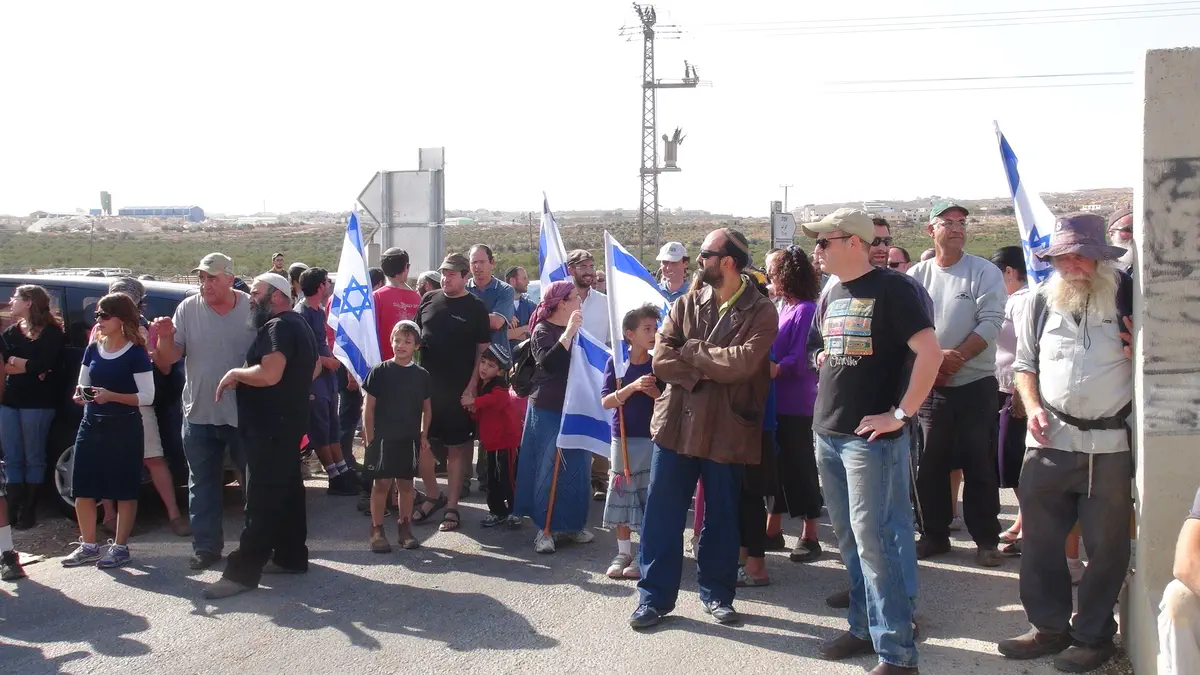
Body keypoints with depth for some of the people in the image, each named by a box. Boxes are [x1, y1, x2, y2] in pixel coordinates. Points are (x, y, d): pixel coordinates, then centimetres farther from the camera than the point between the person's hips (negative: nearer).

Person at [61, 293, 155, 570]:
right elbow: (83, 383, 18)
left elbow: (147, 396, -11)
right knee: (83, 489, 7)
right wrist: (80, 394, -4)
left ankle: (120, 547, 12)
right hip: (91, 425, 6)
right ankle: (88, 546, 20)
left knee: (124, 490, 2)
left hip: (124, 428, -6)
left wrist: (112, 396, -22)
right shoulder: (92, 349, 8)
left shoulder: (136, 353, -9)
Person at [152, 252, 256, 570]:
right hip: (199, 414, 2)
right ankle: (206, 546, 20)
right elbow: (169, 359, -2)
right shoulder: (188, 309, -1)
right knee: (203, 484, 10)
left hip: (244, 413, -1)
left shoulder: (252, 308, -5)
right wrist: (165, 338, -21)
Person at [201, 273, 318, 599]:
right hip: (287, 422, 11)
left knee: (262, 499, -10)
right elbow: (315, 368, 30)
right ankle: (291, 556, 23)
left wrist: (234, 374, -15)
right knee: (287, 490, 15)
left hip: (270, 427, -11)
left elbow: (269, 374, -29)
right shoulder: (298, 324, 17)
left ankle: (243, 571, -8)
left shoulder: (277, 327, -16)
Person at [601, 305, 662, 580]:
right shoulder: (616, 363, -1)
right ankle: (623, 553, 21)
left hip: (652, 440, -1)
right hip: (623, 439, 1)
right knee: (621, 495, 8)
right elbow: (606, 401, -8)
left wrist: (655, 393, -18)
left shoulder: (658, 365, -1)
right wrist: (633, 387, -22)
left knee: (650, 497, -1)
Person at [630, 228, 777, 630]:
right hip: (675, 423, 3)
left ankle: (717, 594, 28)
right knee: (662, 514, 6)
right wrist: (708, 370, -16)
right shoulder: (686, 305, 6)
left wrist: (690, 352, -9)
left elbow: (742, 363, -20)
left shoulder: (761, 312, -5)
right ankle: (654, 595, 17)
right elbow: (661, 360, -4)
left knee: (721, 517, 11)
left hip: (726, 429, -3)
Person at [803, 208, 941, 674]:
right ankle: (865, 627, 28)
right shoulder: (831, 292, 13)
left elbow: (930, 353, -20)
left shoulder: (891, 287, -11)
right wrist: (821, 358, 10)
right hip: (827, 432, 8)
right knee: (848, 537, 15)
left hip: (870, 435, -8)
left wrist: (900, 414, -19)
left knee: (874, 539, -7)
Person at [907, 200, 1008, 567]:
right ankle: (934, 535, 20)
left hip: (975, 382, -2)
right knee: (930, 464, 8)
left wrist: (956, 357, -18)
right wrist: (934, 358, -15)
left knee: (979, 466, 2)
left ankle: (986, 539, 12)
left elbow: (990, 323, -11)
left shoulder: (985, 272, -2)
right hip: (929, 384, 3)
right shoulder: (917, 275, 5)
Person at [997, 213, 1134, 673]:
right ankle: (1050, 627, 24)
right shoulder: (1040, 301, 8)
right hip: (1048, 442, 3)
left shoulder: (1129, 296, -1)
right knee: (1040, 539, 8)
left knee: (1105, 545, 5)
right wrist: (1033, 407, -1)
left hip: (1108, 444, -3)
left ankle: (1093, 635, 20)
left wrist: (1142, 352, -14)